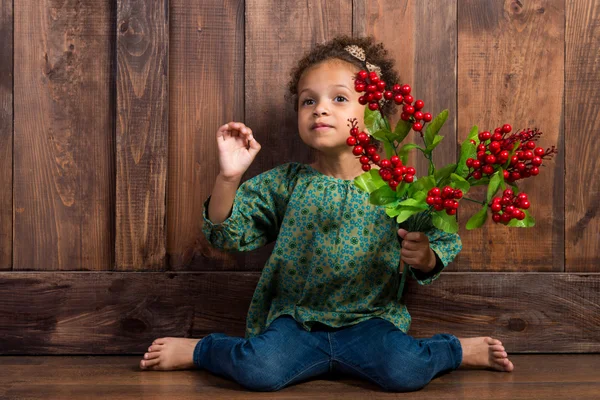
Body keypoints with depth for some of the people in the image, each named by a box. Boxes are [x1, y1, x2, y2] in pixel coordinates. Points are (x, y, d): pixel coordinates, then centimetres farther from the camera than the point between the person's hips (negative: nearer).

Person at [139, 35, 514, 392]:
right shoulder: (286, 183, 0)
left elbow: (442, 241, 6)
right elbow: (227, 231, -4)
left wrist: (424, 256, -17)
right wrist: (229, 177, -21)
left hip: (370, 320, 0)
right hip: (295, 319, 0)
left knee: (406, 370, -28)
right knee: (258, 370, -28)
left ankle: (460, 350, 6)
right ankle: (196, 350, 4)